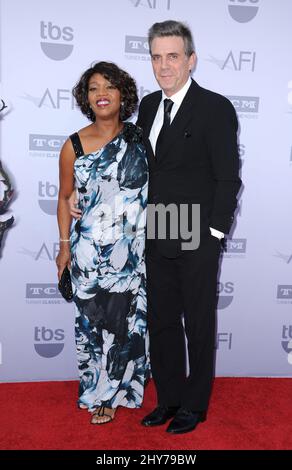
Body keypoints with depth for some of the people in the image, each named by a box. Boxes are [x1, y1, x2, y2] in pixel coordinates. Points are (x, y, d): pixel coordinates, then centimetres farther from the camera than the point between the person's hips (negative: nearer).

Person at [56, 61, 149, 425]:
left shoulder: (138, 138, 0)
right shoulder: (74, 145, -4)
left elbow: (151, 187, 9)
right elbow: (64, 197, 5)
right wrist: (64, 246, 3)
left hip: (133, 250, 1)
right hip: (90, 254, -1)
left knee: (128, 320, 10)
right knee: (94, 323, 8)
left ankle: (117, 388, 34)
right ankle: (100, 392, 31)